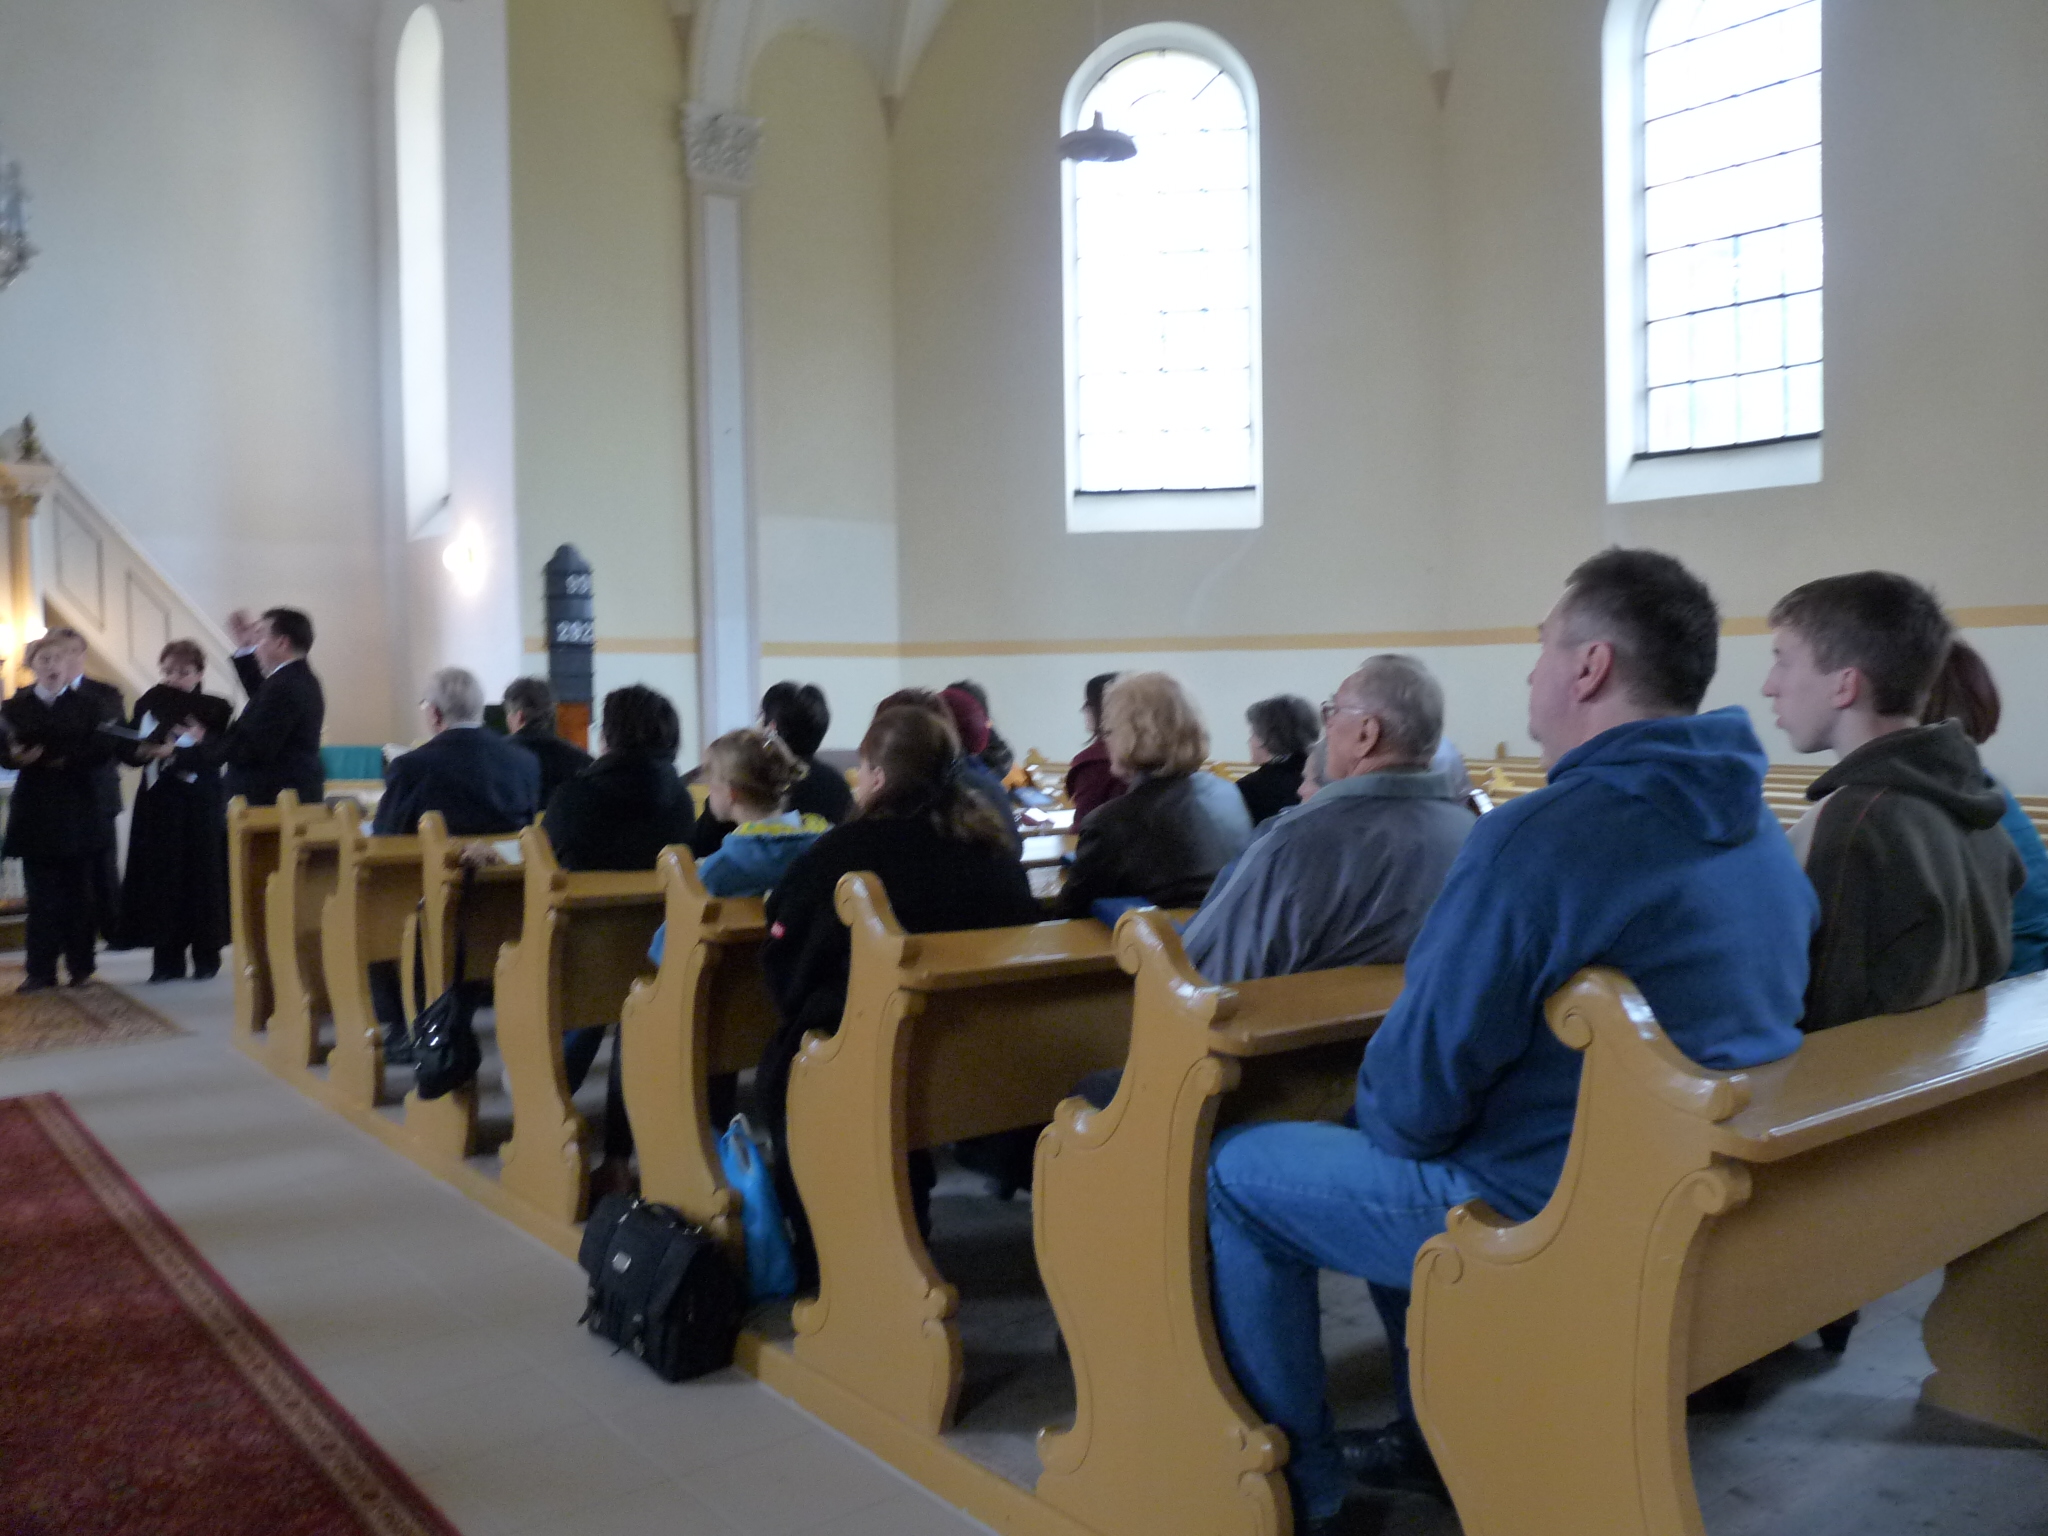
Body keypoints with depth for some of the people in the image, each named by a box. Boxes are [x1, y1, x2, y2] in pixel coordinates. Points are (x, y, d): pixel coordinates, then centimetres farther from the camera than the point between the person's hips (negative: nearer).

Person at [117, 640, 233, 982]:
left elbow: (216, 752, -15)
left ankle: (206, 957, 10)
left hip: (200, 808, -3)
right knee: (160, 880, 1)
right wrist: (145, 751, -22)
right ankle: (168, 960, 8)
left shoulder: (215, 710, -2)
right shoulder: (148, 704, 8)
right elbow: (129, 748, 0)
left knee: (202, 878, 1)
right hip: (157, 805, 3)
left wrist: (173, 751, -29)